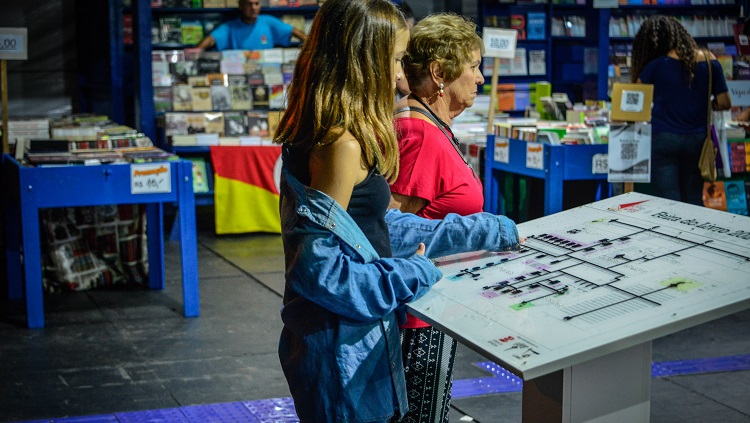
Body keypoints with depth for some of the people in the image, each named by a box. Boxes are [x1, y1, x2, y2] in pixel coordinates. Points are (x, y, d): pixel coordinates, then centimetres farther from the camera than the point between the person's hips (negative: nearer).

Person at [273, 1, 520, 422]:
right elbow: (319, 265, -25)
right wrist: (415, 275, -15)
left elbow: (381, 227, 13)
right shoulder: (342, 143, -22)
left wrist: (490, 232, 17)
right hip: (343, 352, -9)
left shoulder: (324, 133, 7)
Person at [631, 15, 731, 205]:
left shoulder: (656, 65, -7)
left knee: (669, 204, -3)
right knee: (693, 201, 12)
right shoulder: (710, 62, 0)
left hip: (663, 139, -3)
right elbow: (724, 103, 2)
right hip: (697, 138, 3)